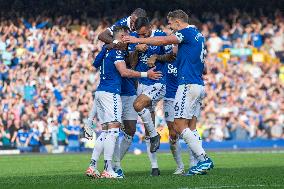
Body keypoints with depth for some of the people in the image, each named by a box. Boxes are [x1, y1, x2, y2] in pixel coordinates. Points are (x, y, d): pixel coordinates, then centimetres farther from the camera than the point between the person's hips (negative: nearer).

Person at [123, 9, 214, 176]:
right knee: (191, 127, 9)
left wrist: (137, 40, -9)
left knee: (180, 125, -9)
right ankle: (202, 162, 2)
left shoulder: (187, 32, -8)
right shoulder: (198, 35, 19)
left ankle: (204, 159, -14)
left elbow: (163, 41, -14)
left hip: (188, 85, -9)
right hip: (199, 85, 9)